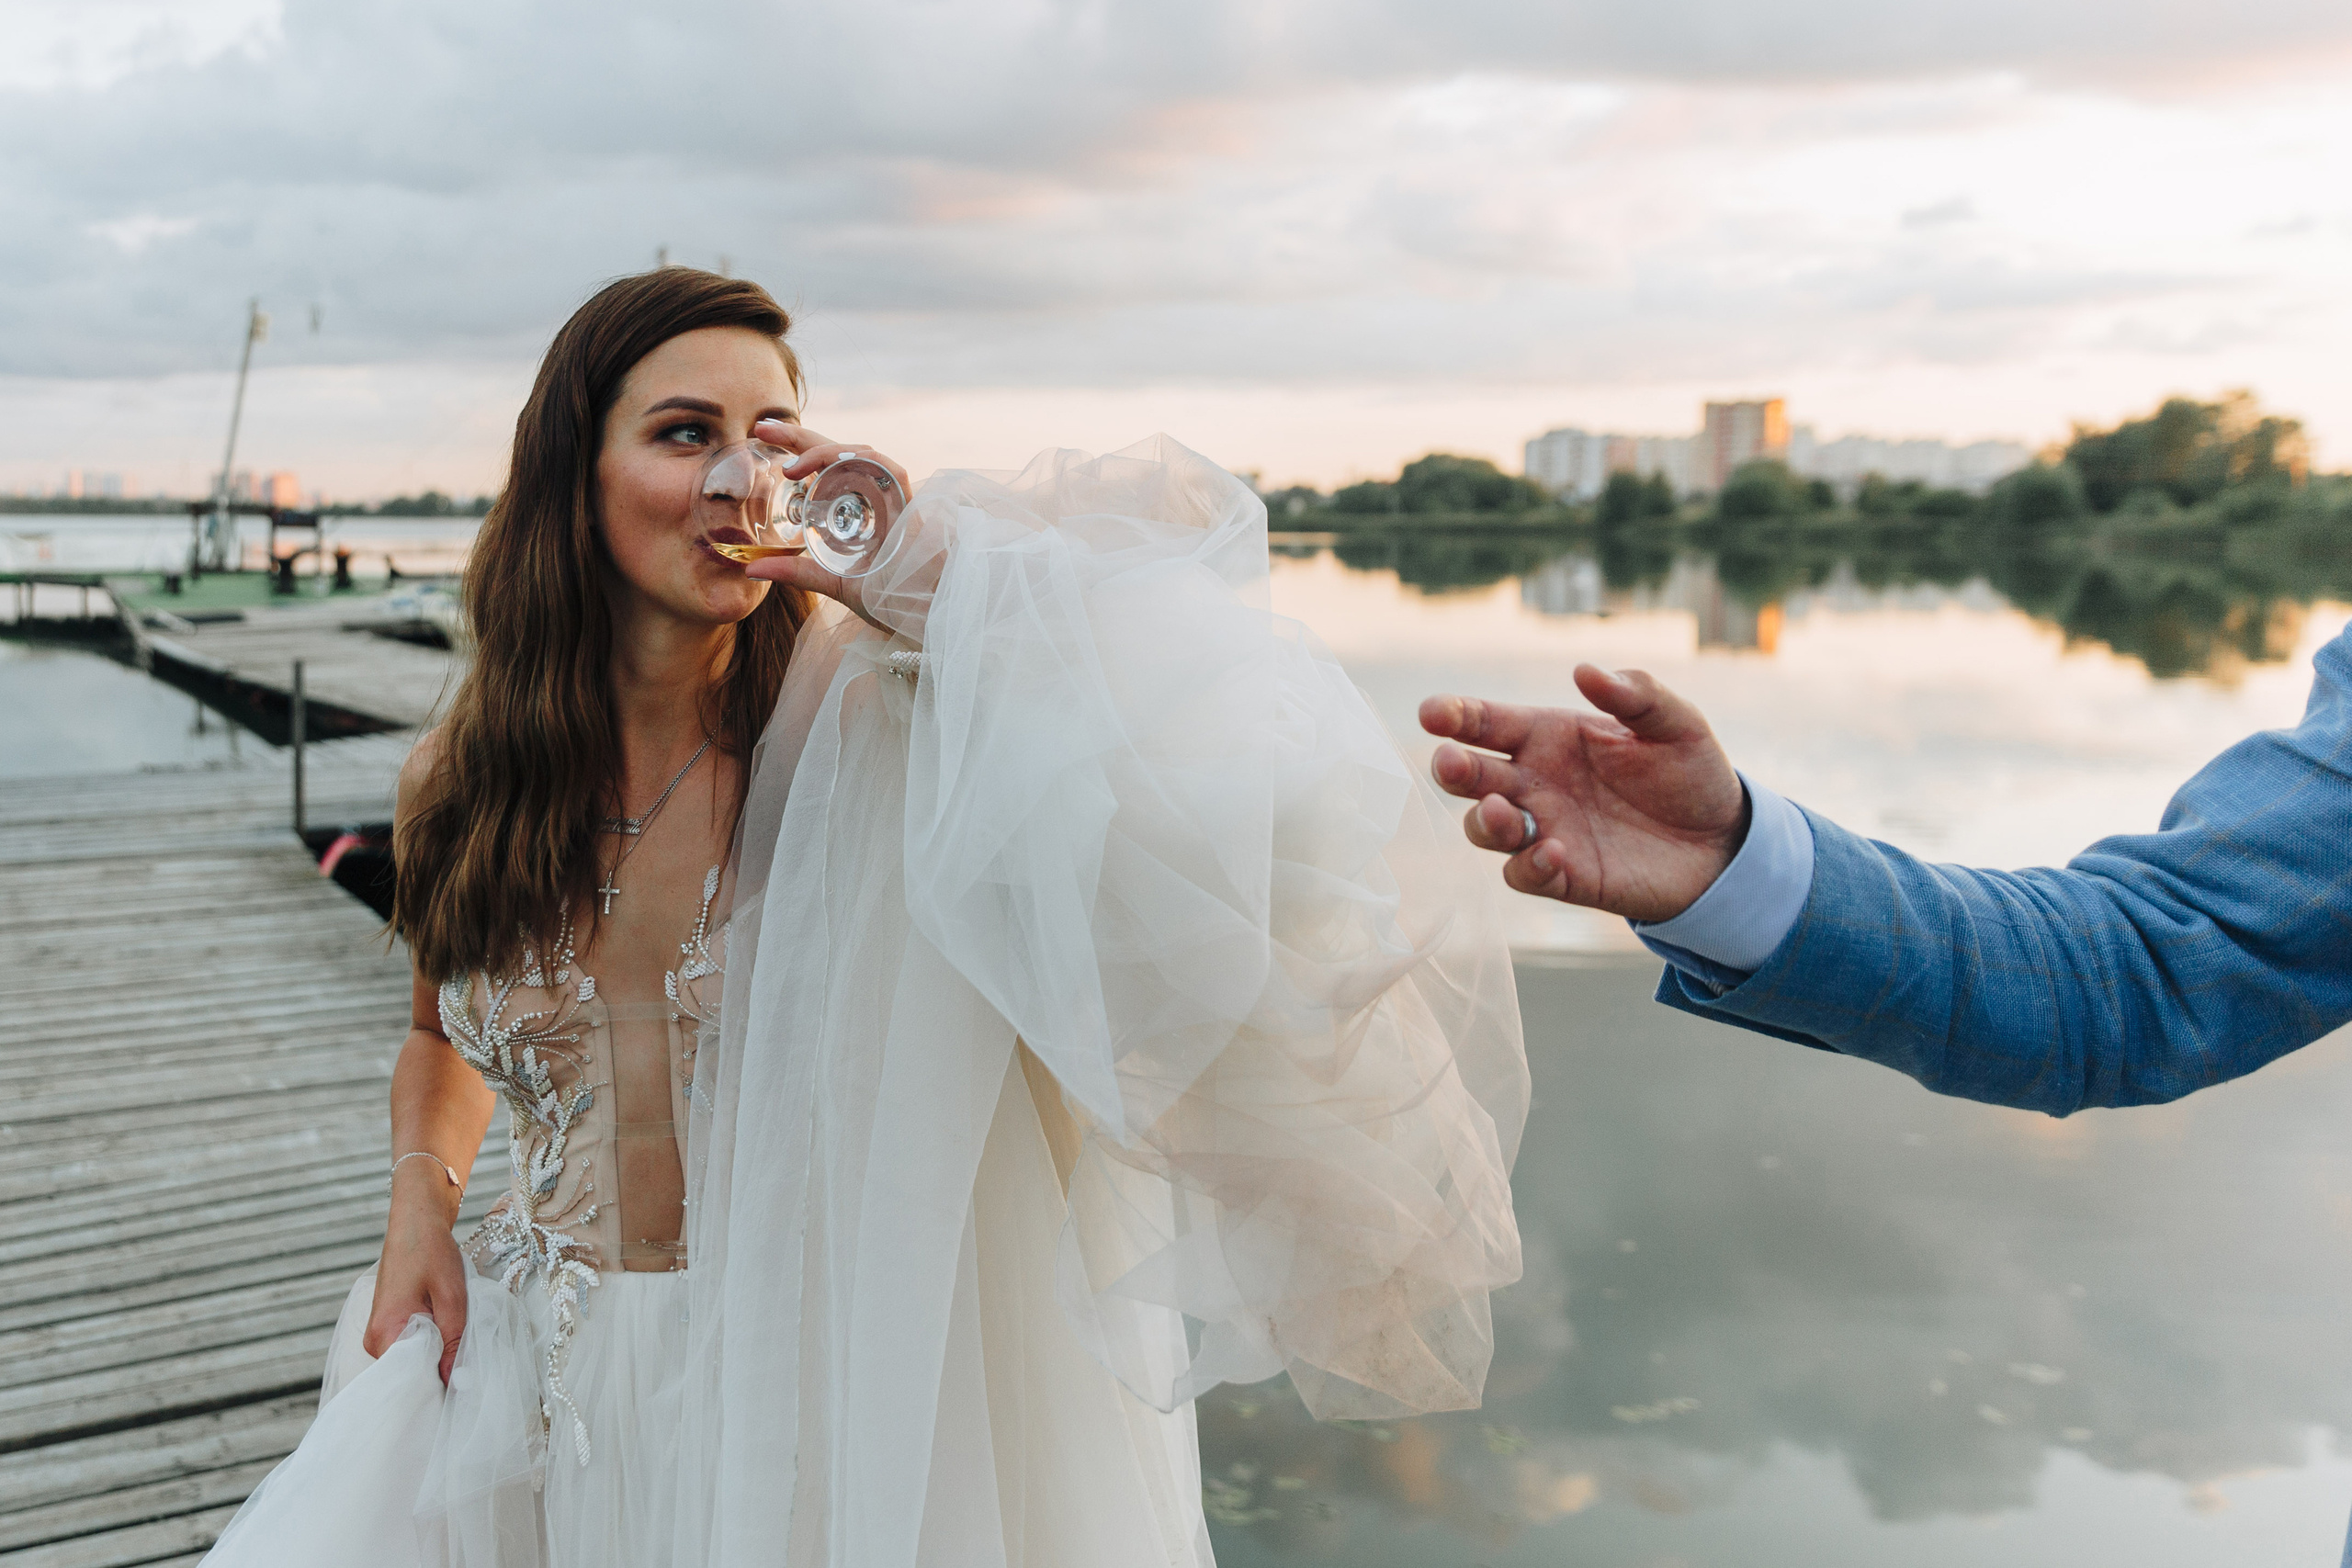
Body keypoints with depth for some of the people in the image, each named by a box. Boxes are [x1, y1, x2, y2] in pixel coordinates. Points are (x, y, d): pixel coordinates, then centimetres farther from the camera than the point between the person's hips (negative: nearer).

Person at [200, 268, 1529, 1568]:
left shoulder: (854, 717, -14)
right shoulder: (460, 779, -3)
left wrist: (931, 570, -33)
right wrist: (420, 1206, 0)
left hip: (815, 1369, -3)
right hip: (533, 1366, 4)